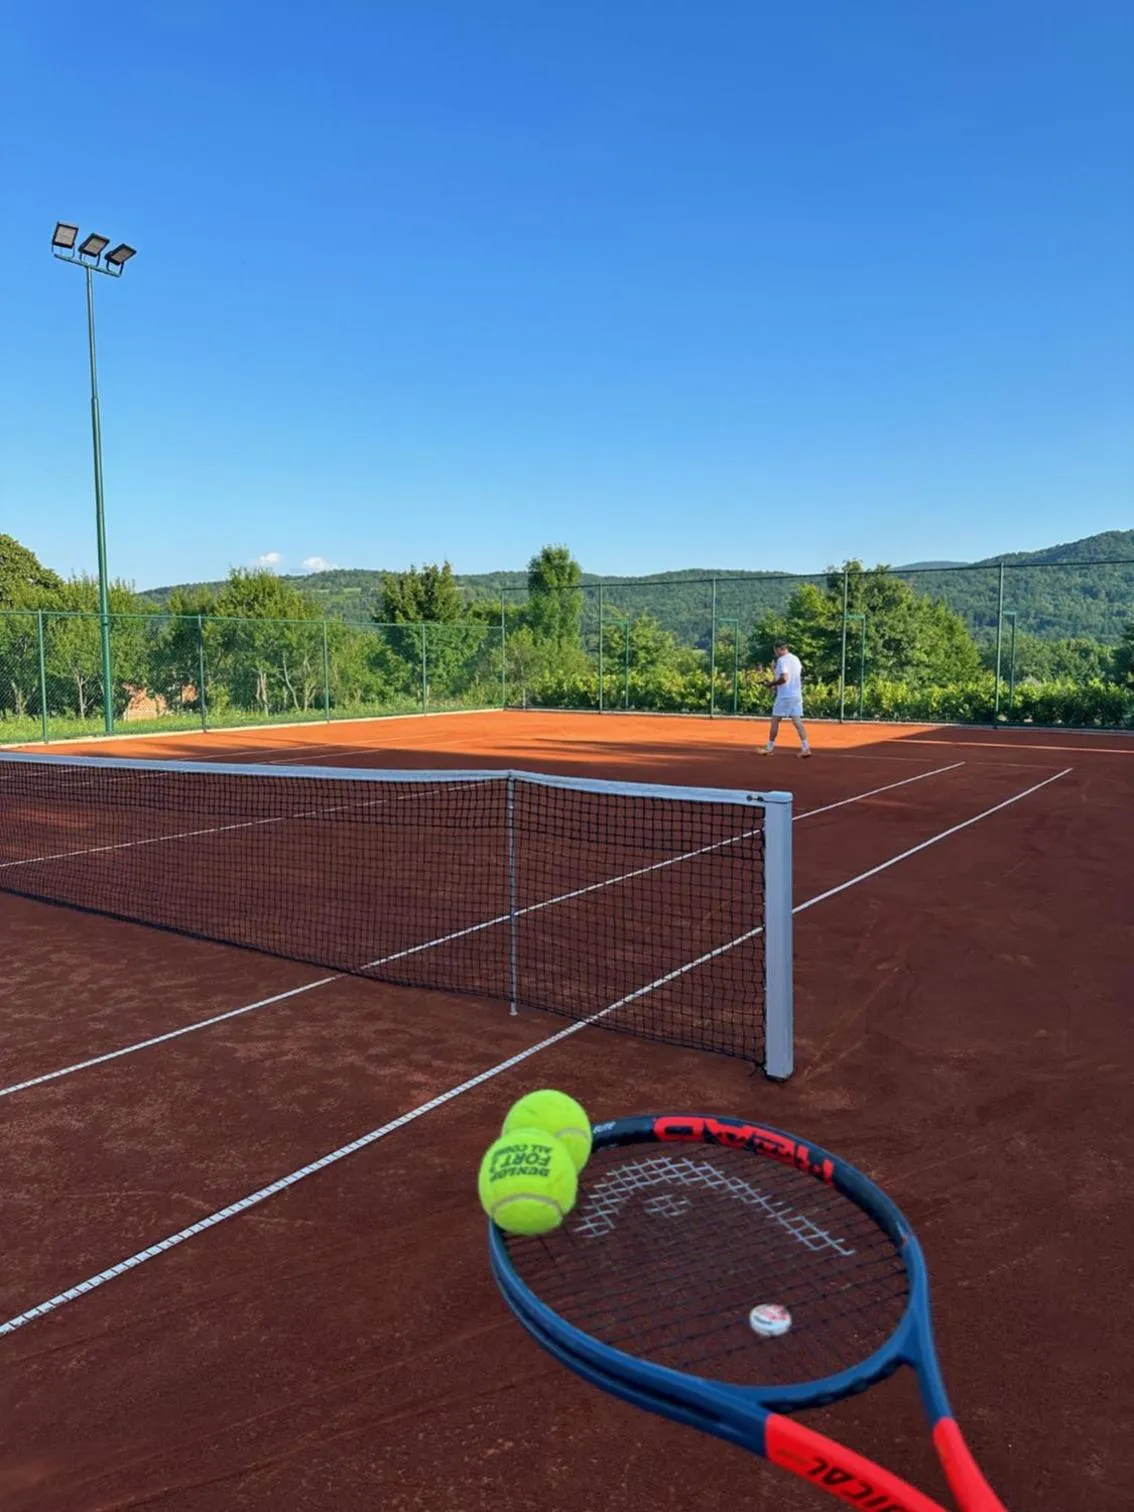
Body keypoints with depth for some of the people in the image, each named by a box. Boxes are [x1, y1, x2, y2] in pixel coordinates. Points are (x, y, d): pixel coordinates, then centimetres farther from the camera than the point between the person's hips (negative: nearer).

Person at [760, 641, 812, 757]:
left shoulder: (782, 660, -11)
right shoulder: (796, 659, 14)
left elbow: (784, 678, -22)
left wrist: (772, 683, -7)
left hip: (784, 696, -7)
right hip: (796, 695, 7)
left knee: (775, 721, 4)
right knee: (797, 721, 2)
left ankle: (769, 748, 9)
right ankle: (805, 747, -7)